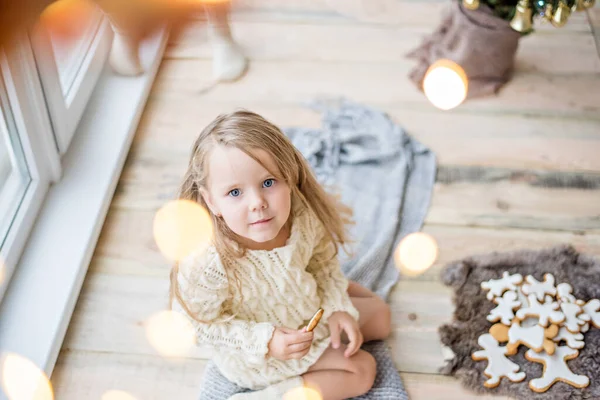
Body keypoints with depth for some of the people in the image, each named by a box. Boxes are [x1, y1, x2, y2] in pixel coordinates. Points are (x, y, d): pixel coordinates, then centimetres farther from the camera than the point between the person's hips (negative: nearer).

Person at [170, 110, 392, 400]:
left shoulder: (304, 218, -27)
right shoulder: (204, 264, -41)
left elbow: (323, 261, -6)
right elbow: (198, 324, -24)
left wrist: (337, 308, -15)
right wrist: (265, 341, -30)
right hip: (256, 355, -6)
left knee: (379, 317, 20)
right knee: (361, 371, -2)